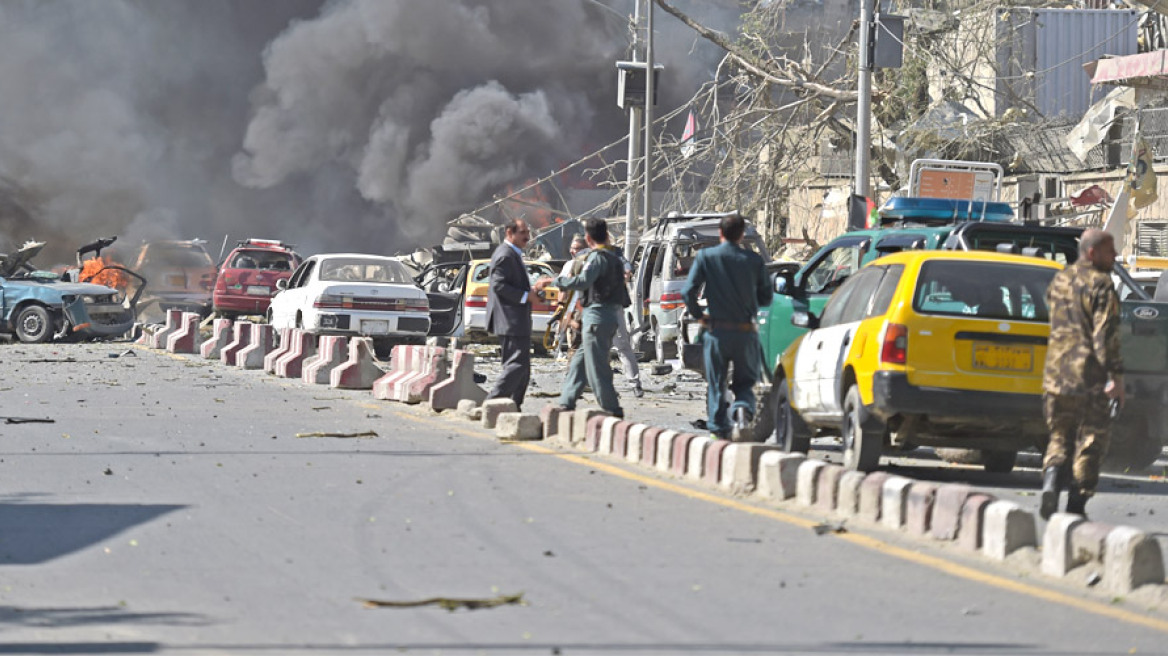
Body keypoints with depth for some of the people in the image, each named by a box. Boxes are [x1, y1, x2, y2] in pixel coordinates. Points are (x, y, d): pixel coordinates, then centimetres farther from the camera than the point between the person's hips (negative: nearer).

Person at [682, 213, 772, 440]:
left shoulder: (706, 257, -3)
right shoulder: (754, 260, -2)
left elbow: (689, 292, -7)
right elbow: (766, 298, 4)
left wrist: (699, 315, 9)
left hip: (717, 330, 0)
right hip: (746, 333, 1)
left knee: (716, 384, 12)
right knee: (744, 383, 12)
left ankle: (719, 429, 9)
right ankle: (742, 410, -17)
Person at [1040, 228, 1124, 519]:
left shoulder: (1058, 281, 13)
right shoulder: (1100, 285, -10)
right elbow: (1106, 334, -17)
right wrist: (1116, 377, -16)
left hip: (1056, 372, 6)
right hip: (1089, 375, -6)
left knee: (1059, 437, 15)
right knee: (1089, 441, 4)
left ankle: (1050, 484, -10)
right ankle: (1076, 507, 3)